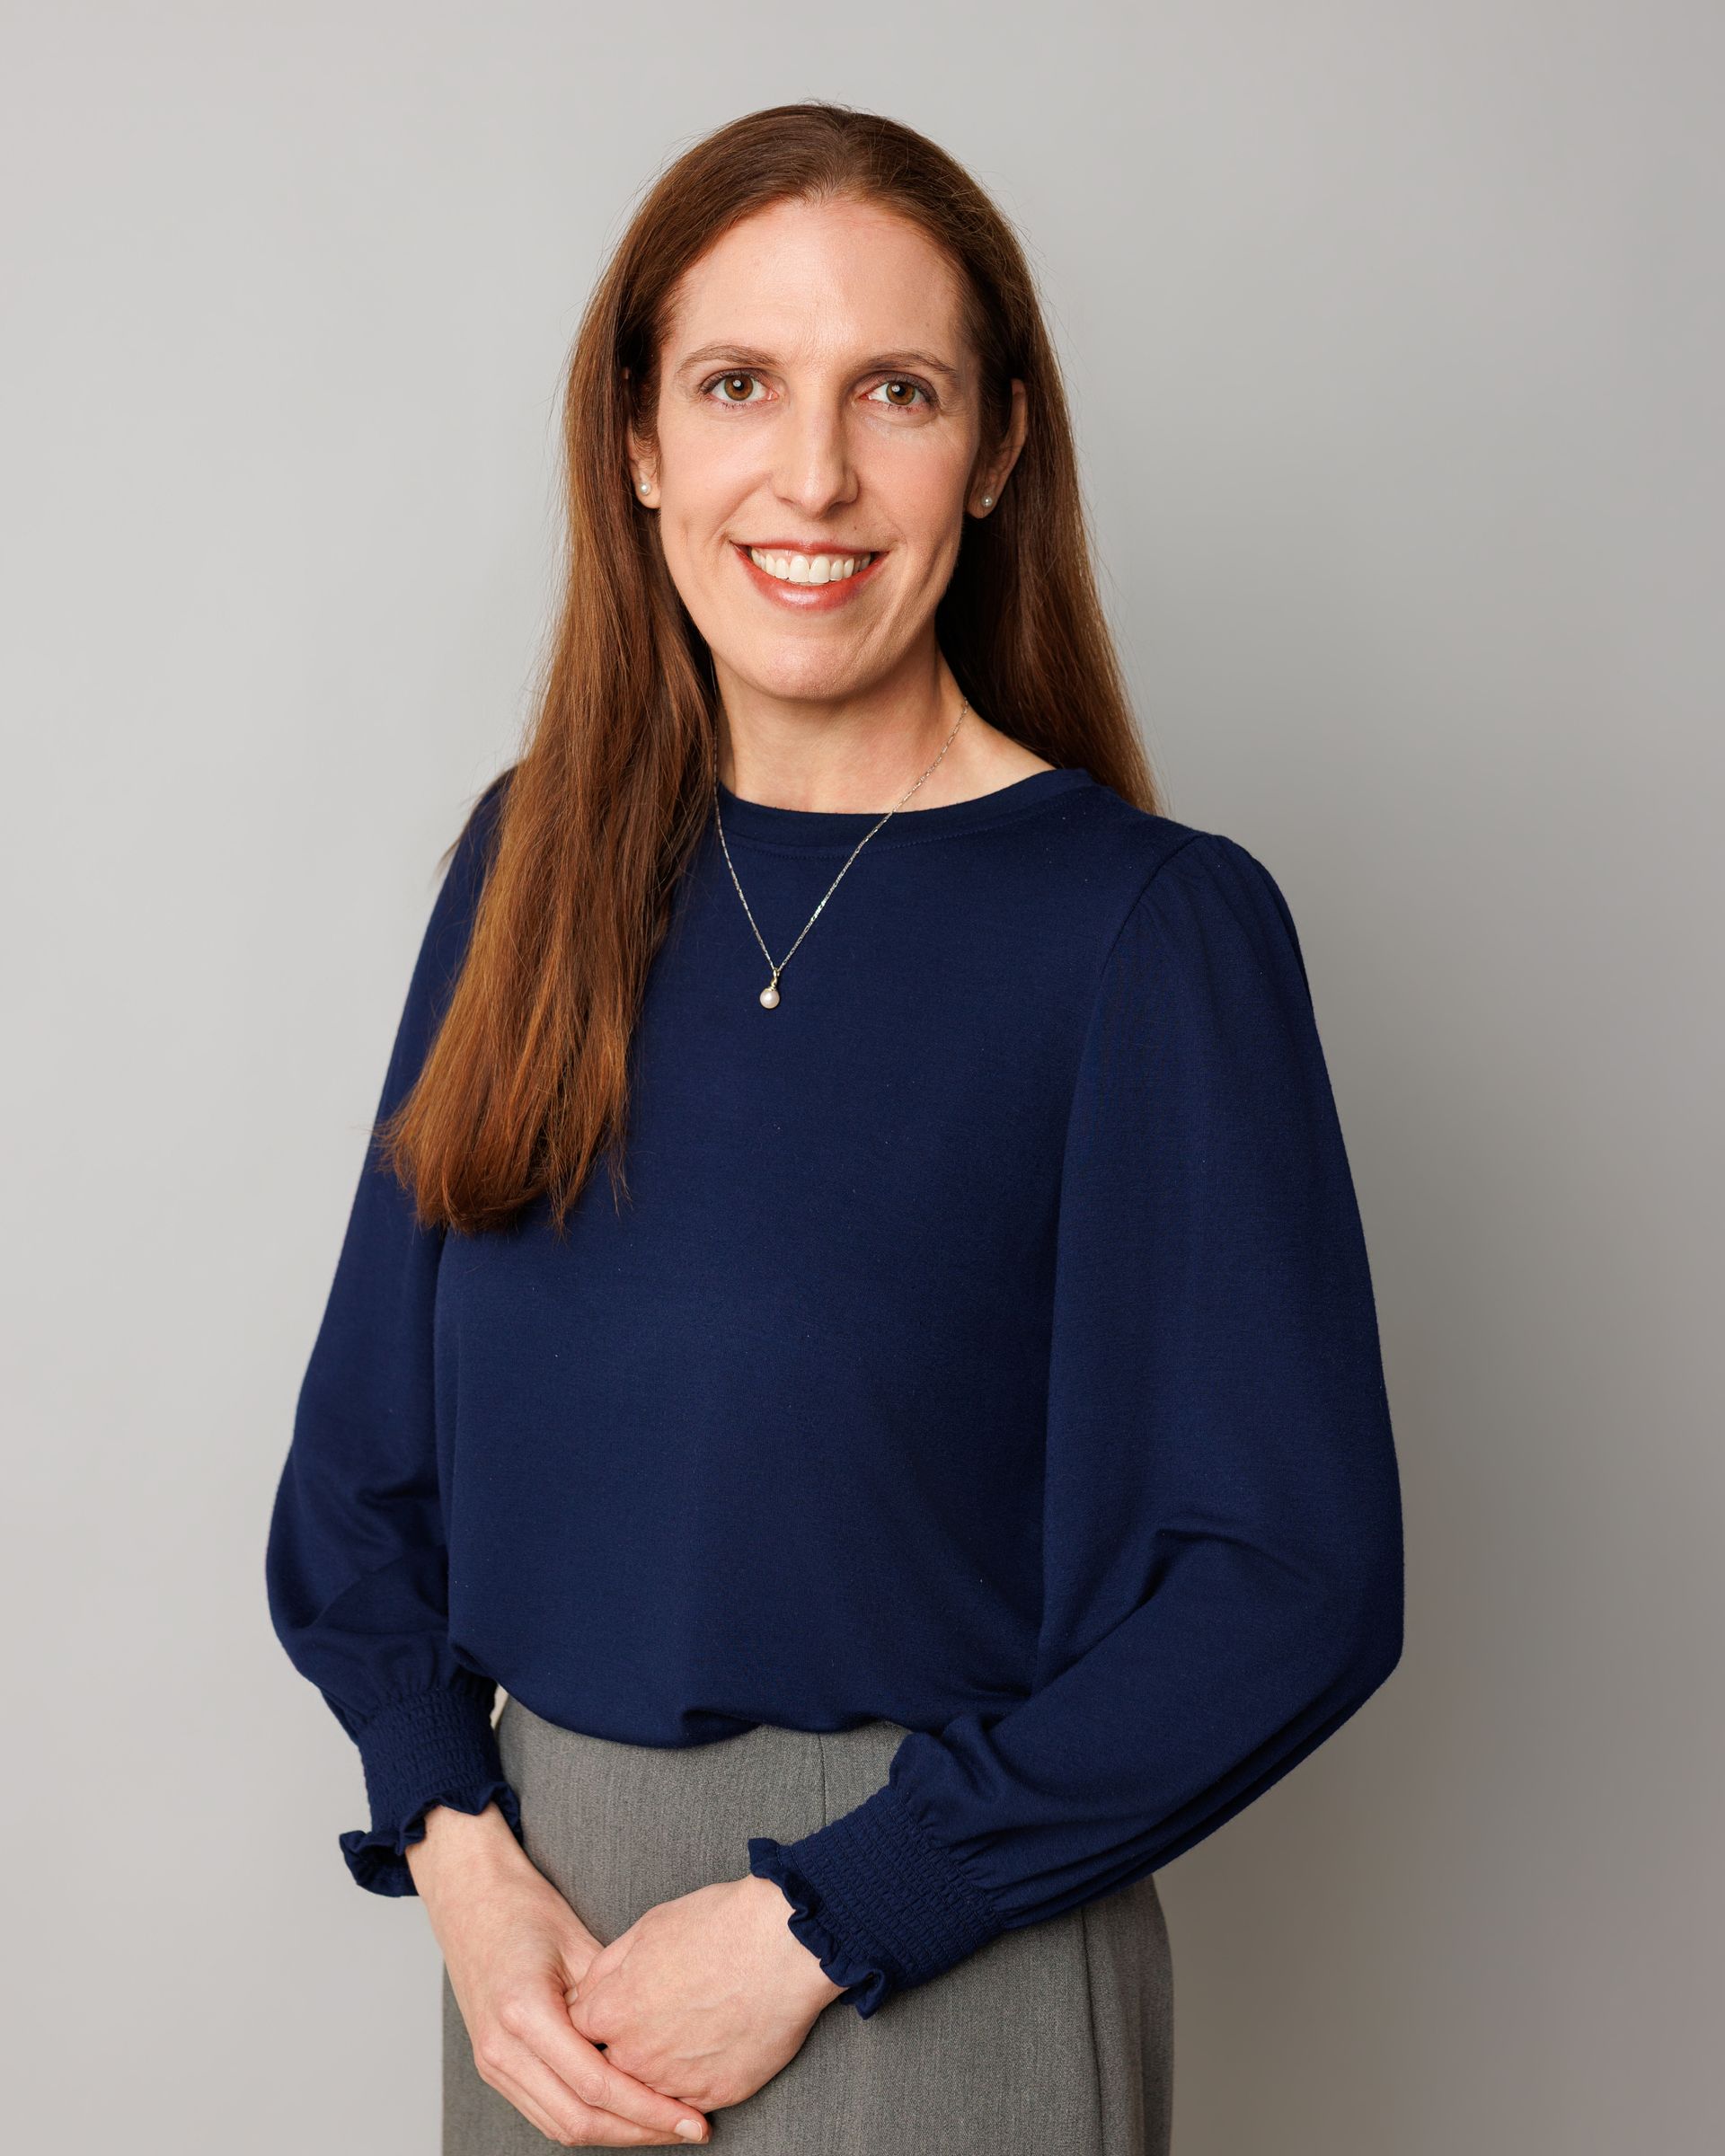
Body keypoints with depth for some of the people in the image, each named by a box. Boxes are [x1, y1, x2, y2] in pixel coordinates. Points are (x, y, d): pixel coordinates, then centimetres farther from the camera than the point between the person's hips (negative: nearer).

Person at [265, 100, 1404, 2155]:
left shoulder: (1153, 927, -13)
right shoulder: (534, 866, 0)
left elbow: (1290, 1578, -15)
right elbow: (368, 1446, 5)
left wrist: (813, 1917, -15)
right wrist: (456, 1842, -9)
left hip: (941, 1965, -4)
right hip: (542, 1874, 4)